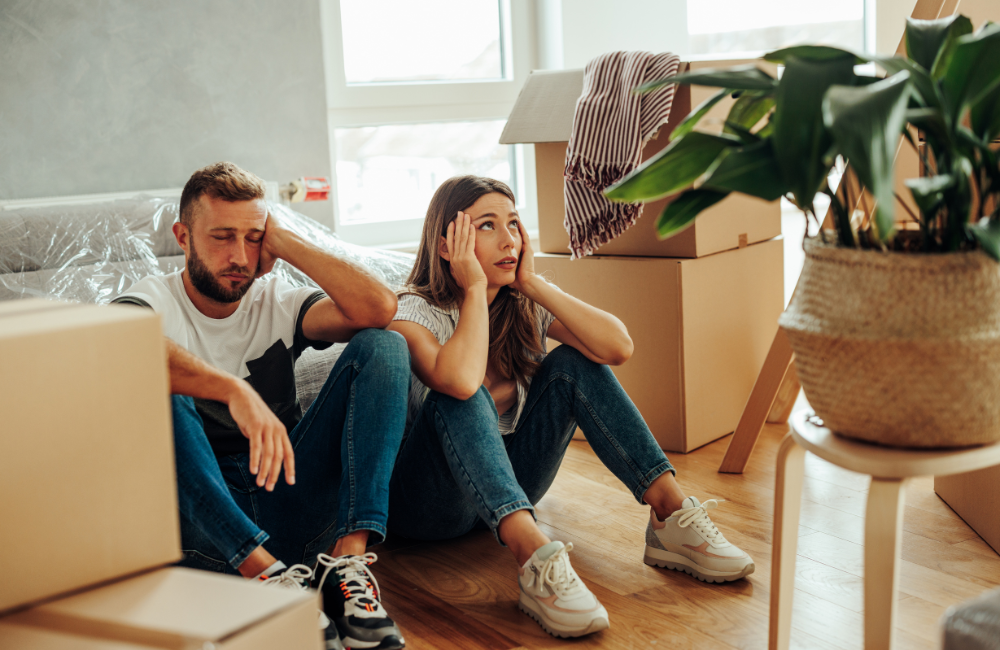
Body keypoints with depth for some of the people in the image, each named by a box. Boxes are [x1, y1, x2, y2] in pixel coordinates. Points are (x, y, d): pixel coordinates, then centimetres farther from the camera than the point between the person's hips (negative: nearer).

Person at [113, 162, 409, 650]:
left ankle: (348, 557, -26)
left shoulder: (276, 302, 11)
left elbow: (377, 307, -9)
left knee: (383, 346, -10)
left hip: (285, 498, 3)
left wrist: (283, 241, -3)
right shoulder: (153, 299, 2)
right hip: (202, 525, -2)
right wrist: (235, 391, -41)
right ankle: (268, 574, -35)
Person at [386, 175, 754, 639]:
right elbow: (458, 380, -40)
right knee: (460, 395, -33)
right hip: (431, 504, -5)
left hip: (509, 486, 5)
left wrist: (533, 283, -17)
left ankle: (671, 516, -21)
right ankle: (535, 558, -49)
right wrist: (475, 288, -26)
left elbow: (618, 347, -19)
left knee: (571, 365, -14)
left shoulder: (523, 305, -2)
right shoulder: (413, 313, -16)